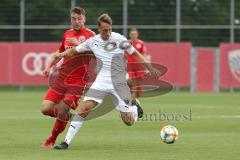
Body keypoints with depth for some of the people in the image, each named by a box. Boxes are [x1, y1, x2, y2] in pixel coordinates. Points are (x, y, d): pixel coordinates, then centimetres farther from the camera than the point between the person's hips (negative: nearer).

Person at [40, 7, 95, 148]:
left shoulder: (90, 35, -5)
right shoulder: (68, 34, 14)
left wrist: (79, 44, -26)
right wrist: (49, 66, 31)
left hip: (78, 81, -6)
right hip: (61, 78, 6)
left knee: (62, 111, -16)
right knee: (46, 109, -6)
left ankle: (51, 140, 7)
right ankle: (66, 116, 27)